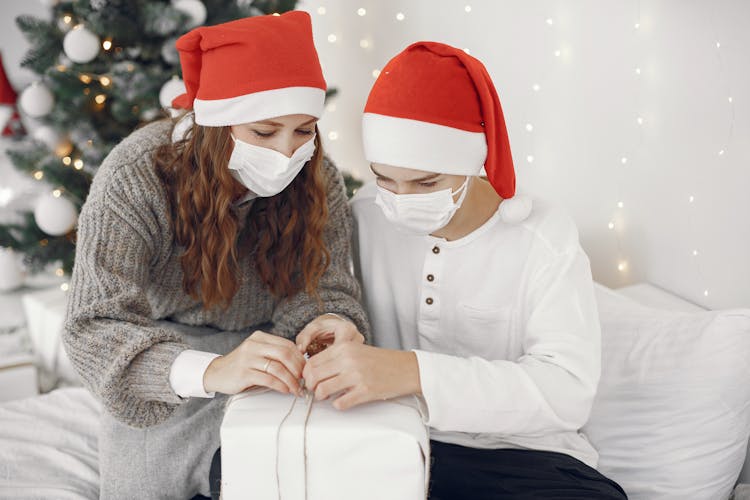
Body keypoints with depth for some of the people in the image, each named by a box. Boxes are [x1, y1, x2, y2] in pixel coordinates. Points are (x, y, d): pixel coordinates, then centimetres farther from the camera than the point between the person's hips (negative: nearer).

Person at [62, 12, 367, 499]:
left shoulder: (318, 181, -11)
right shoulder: (138, 178, -25)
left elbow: (324, 289, -10)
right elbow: (94, 327, -33)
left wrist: (331, 322, -39)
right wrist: (210, 370, -53)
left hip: (276, 387, 2)